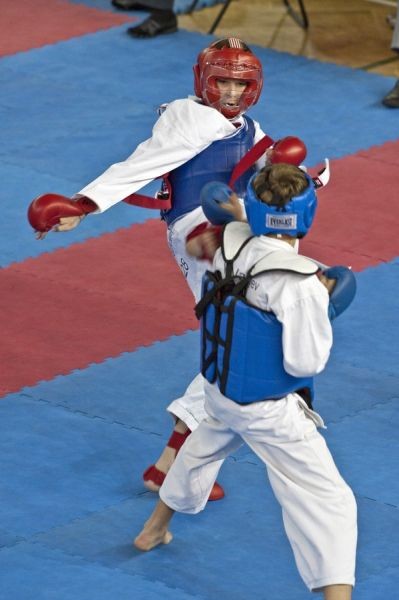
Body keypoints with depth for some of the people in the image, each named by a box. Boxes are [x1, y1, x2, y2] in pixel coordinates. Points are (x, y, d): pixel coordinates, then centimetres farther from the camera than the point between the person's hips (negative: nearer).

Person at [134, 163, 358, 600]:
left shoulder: (230, 246, -11)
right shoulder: (301, 285, -30)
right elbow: (305, 362, -24)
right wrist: (325, 308, -11)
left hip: (220, 387, 7)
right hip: (271, 413, -7)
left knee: (205, 447, 37)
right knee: (325, 500, -4)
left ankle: (155, 529, 59)